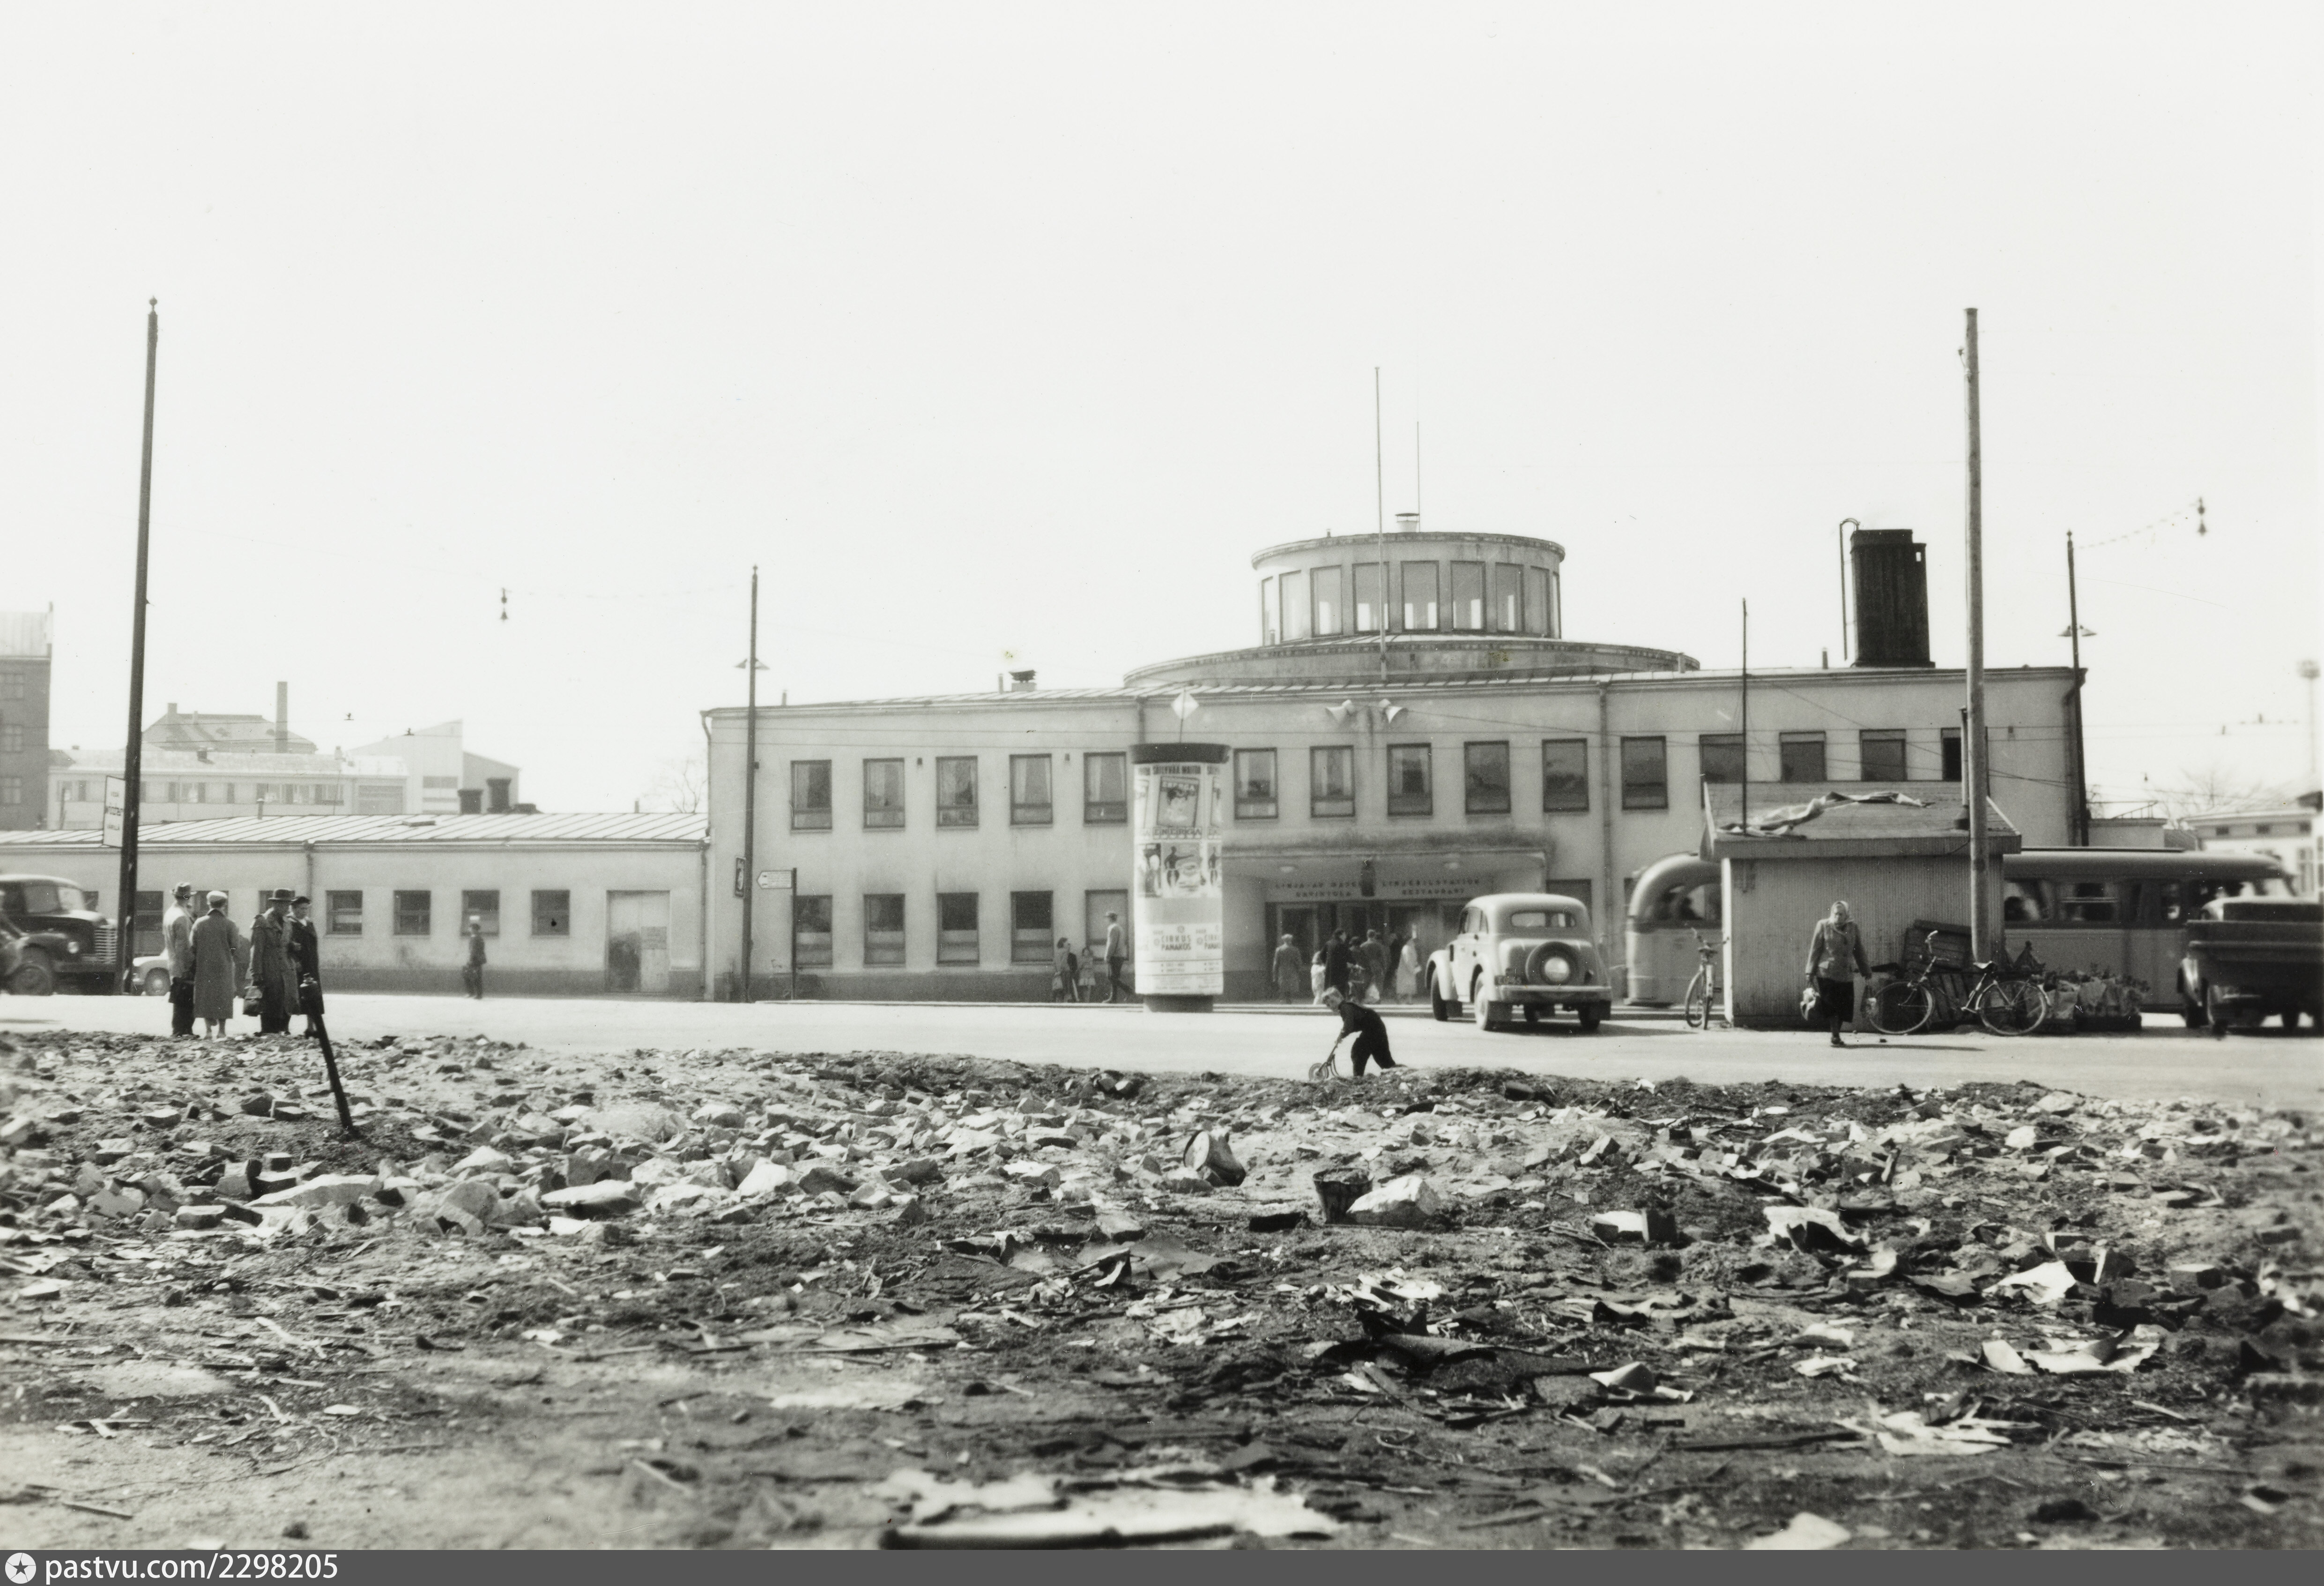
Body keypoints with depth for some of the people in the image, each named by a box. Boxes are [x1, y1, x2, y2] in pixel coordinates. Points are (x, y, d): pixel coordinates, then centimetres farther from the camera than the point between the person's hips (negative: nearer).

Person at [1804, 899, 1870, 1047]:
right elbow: (1815, 949, 2)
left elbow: (1859, 951, 15)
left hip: (1846, 974, 3)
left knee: (1844, 1006, 3)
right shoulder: (1823, 926, 0)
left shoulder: (1853, 928, 8)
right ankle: (1835, 1036, -5)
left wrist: (1866, 971, 17)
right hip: (1827, 973, -3)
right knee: (1832, 1005, -9)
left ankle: (1836, 1035, 16)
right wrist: (1811, 971, 0)